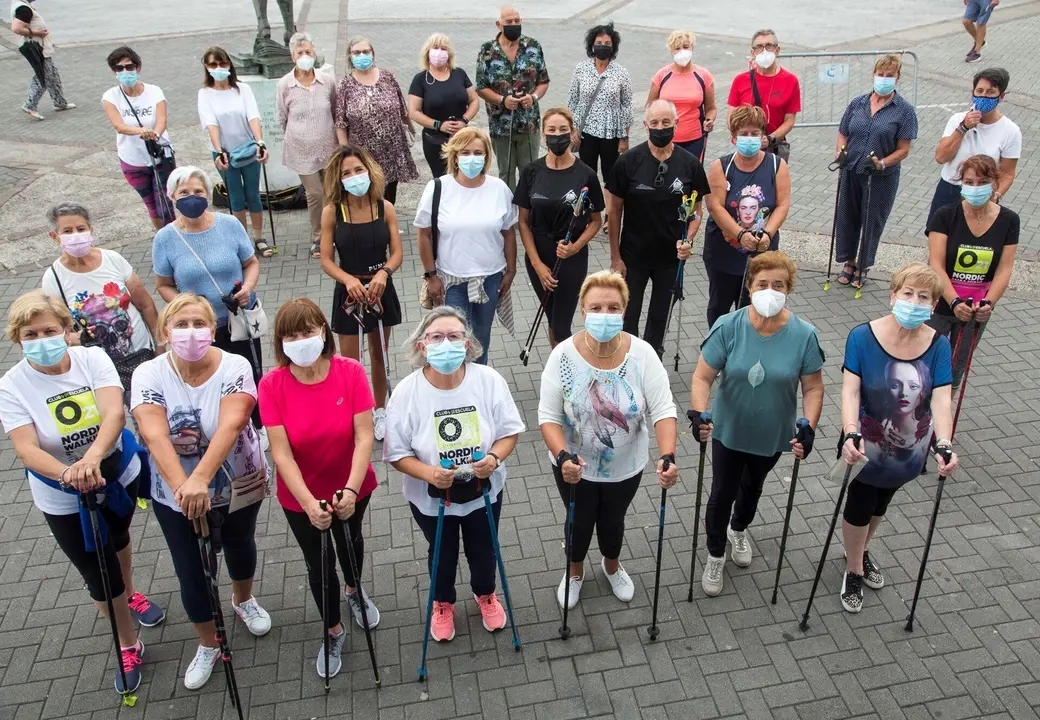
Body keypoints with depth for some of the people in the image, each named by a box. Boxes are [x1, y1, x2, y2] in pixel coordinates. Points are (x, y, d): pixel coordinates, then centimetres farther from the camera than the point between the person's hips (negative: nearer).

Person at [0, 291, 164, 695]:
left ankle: (130, 594, 60)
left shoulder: (92, 359, -18)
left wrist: (92, 456, -52)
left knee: (118, 540, 30)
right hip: (64, 499, -2)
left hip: (121, 474, 2)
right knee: (99, 575, 6)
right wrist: (68, 473, -49)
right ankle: (129, 646, 30)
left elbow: (115, 413, -33)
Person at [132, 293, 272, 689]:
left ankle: (244, 601, 56)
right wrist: (183, 485, -43)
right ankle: (208, 645, 34)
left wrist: (201, 479, -47)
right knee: (190, 571, 8)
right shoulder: (149, 374, -15)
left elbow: (230, 426, -33)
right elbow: (154, 436, -28)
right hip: (175, 495, 1)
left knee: (239, 547, 23)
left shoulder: (234, 367, -19)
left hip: (238, 486, 0)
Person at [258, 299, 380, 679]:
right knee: (318, 564, 15)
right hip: (301, 497, -1)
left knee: (350, 542, 28)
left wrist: (350, 491, -33)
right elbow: (281, 453, -23)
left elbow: (364, 436, -23)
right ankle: (334, 631, 43)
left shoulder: (350, 372, -22)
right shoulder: (272, 385, -22)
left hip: (352, 488, 1)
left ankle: (354, 590, 61)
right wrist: (309, 504, -32)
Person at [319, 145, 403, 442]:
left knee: (380, 356, 18)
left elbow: (397, 252, -7)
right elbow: (326, 260, -10)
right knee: (350, 362, 4)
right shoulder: (332, 212, -12)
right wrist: (349, 279, -28)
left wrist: (383, 273, -27)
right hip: (349, 292, -2)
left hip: (381, 290, 2)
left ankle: (380, 411, 37)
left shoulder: (385, 208, -8)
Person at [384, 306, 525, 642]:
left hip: (484, 492, 1)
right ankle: (443, 603, 58)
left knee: (483, 550, 27)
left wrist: (495, 457, -30)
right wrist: (428, 473, -34)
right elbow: (397, 453, -16)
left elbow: (509, 431, -10)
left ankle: (485, 594, 61)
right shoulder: (407, 392, -24)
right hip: (431, 498, -1)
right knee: (442, 555, 26)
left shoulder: (489, 381, -21)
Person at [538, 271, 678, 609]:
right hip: (575, 466, -1)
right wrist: (563, 456, -36)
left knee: (613, 520, 27)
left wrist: (668, 457, -35)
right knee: (580, 522, 23)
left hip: (626, 466, 1)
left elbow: (663, 409, -20)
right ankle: (575, 571, 55)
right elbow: (548, 416, -20)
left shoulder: (642, 354, -20)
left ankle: (612, 566, 59)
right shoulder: (564, 355, -22)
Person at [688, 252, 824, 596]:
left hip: (773, 436, 2)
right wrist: (699, 415, -36)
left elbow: (813, 388, -11)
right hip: (729, 431, -2)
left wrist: (809, 428, -24)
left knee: (752, 488, 27)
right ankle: (715, 555, 37)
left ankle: (739, 530, 59)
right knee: (722, 494, 11)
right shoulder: (728, 327, -22)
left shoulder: (803, 335, -19)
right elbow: (703, 376, -20)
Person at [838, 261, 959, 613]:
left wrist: (944, 445, -33)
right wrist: (851, 435, -39)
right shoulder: (863, 337, -21)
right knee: (859, 507, 9)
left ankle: (860, 551, 53)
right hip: (868, 447, -3)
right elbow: (850, 390, -25)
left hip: (908, 450, 3)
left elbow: (942, 399, -19)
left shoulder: (938, 346, -13)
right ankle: (854, 570, 36)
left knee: (880, 506, 24)